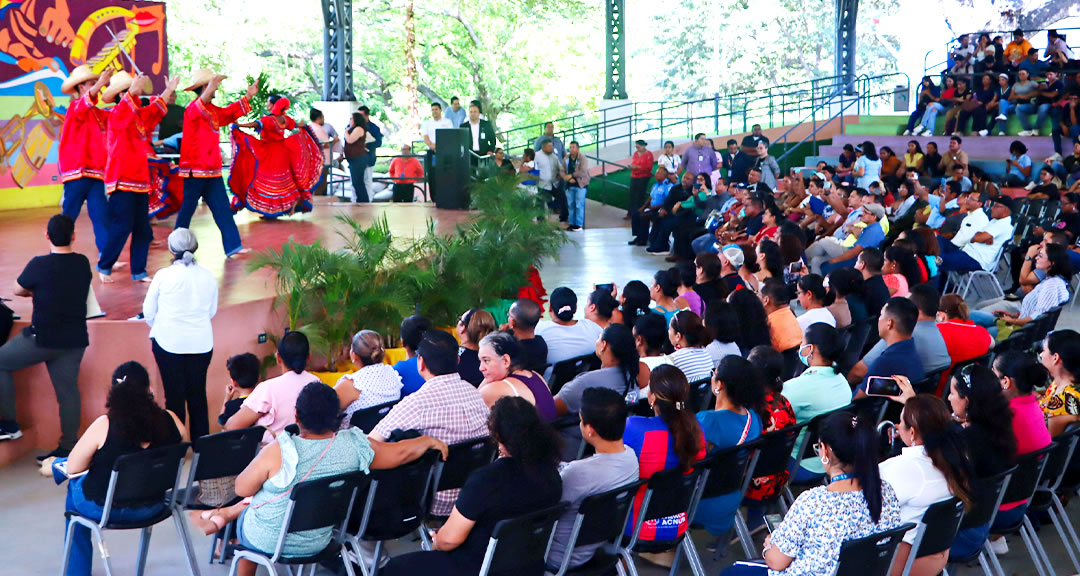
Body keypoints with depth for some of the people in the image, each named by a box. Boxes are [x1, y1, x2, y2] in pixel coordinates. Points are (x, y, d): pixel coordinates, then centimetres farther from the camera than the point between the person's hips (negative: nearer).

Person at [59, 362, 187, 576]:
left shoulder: (104, 425, -22)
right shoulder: (170, 420, -13)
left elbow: (73, 469, -12)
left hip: (103, 508, -3)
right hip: (152, 508, 4)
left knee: (75, 485, 33)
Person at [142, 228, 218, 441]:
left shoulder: (163, 275, -9)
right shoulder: (209, 277, -1)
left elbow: (148, 311, 1)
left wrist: (157, 328, 20)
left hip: (169, 342, -2)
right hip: (201, 344, 2)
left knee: (174, 395, 5)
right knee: (198, 394, 11)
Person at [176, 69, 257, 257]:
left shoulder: (213, 109, 15)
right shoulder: (193, 108, -13)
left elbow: (229, 113, 33)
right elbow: (197, 110, -38)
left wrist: (248, 97, 29)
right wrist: (208, 92, -56)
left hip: (212, 171, 9)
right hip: (195, 170, -9)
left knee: (222, 208, 5)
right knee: (187, 209, 0)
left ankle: (233, 246, 5)